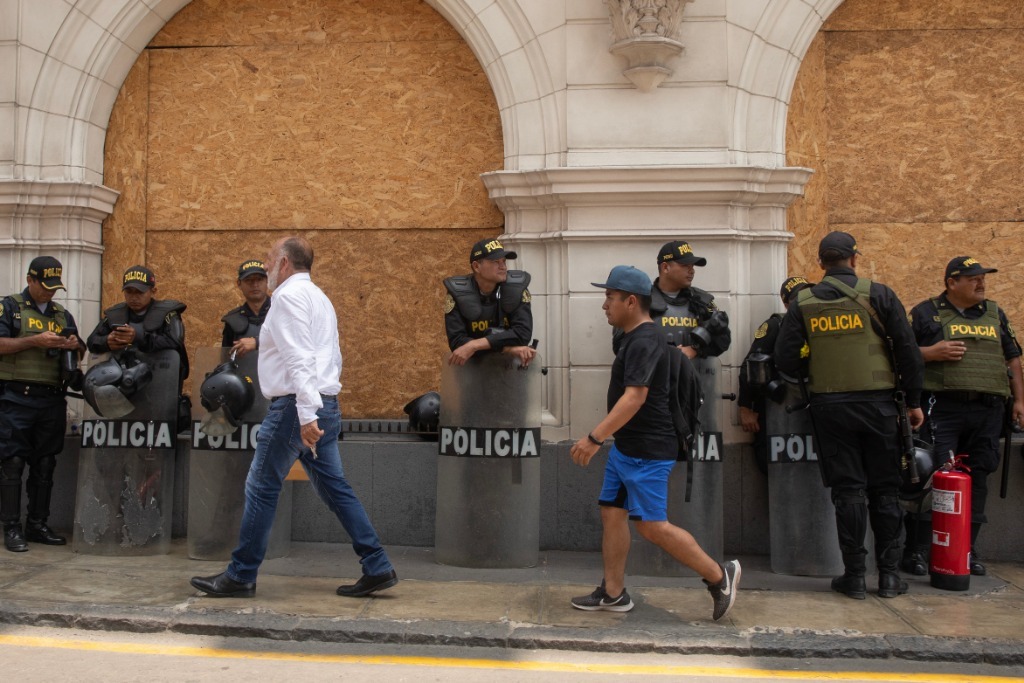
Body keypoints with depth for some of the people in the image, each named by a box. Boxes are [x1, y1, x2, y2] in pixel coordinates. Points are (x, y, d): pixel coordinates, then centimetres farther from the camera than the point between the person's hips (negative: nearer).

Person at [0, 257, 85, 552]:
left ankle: (37, 525, 15)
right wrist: (35, 341, -17)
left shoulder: (63, 315, 17)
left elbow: (78, 357, 21)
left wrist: (75, 345, -2)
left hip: (53, 401, 5)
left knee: (45, 466, 7)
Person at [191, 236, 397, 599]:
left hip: (295, 407, -9)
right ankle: (377, 567, 7)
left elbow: (299, 358, -21)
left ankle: (240, 576, 10)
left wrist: (305, 413, -27)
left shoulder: (289, 295, -9)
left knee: (262, 488, 1)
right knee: (334, 487, 9)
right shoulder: (319, 297, 21)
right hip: (326, 405, 9)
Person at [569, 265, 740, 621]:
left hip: (646, 452, -11)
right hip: (626, 447, 11)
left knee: (651, 525, -6)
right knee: (612, 513, 10)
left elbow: (634, 397, -29)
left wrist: (594, 438, -32)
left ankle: (719, 576, 6)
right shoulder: (634, 339, 14)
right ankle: (613, 593, 18)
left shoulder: (644, 342, -19)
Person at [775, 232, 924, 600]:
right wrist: (913, 400, 7)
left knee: (847, 489, 6)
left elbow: (785, 359, -3)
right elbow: (908, 351, -2)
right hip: (878, 403, 0)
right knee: (884, 489, 9)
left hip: (830, 405, 1)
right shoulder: (878, 295, -2)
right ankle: (889, 575, 14)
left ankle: (854, 575, 8)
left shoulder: (803, 303, 1)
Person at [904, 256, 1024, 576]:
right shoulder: (926, 312, 4)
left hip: (988, 411, 5)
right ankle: (917, 551, -1)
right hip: (942, 408, -5)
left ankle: (967, 549, 18)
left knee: (977, 479, 7)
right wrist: (931, 352, -15)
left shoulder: (994, 314, 19)